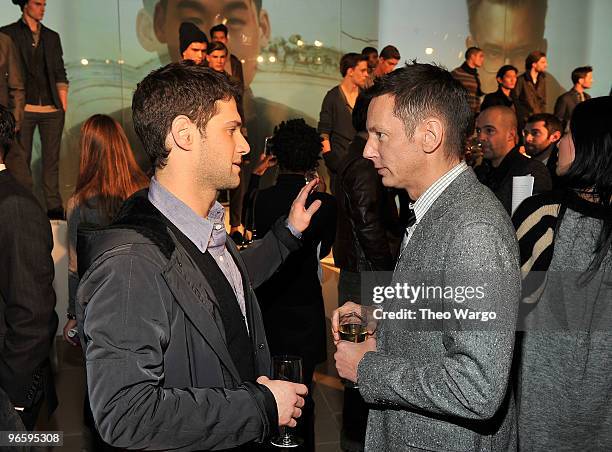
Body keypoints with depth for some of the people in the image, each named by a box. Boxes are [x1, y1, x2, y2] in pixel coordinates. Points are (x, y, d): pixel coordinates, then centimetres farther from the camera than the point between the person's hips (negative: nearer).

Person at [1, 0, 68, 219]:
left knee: (52, 159, 5)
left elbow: (60, 74, 15)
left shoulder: (52, 37, 16)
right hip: (24, 108, -3)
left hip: (52, 110, 3)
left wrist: (63, 106, 6)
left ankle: (54, 207, 11)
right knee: (21, 160, 0)